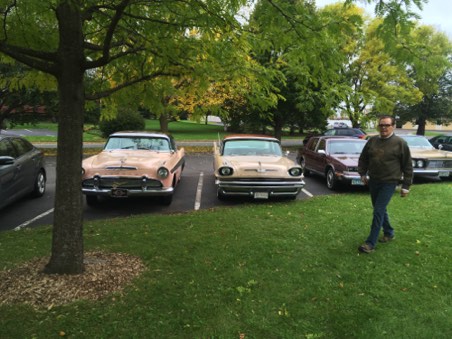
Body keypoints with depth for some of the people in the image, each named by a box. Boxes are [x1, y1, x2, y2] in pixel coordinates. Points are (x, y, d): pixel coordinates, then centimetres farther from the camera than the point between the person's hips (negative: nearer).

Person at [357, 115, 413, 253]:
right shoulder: (372, 141, 5)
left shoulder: (400, 143, -7)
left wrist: (406, 186, -3)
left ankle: (371, 243, -6)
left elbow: (407, 166, -3)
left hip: (389, 183, -5)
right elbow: (363, 158, 17)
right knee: (380, 210, 17)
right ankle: (389, 233, 38)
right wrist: (363, 173, 5)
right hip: (373, 182, 6)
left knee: (378, 212, -10)